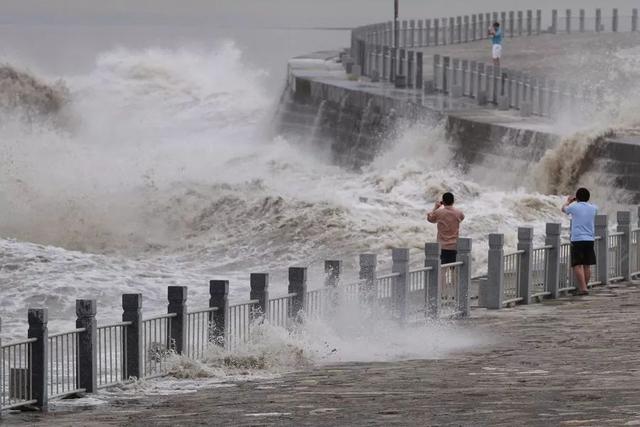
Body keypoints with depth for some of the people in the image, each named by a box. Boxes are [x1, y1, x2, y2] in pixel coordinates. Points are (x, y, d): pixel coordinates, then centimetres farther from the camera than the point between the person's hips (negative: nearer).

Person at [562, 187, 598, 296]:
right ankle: (584, 287, 17)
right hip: (590, 239, 4)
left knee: (577, 265, -5)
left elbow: (564, 209, 19)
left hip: (577, 239, -4)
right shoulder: (593, 208, 6)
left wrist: (568, 201, 40)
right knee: (587, 265, 12)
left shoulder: (574, 207, -4)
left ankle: (582, 288, -16)